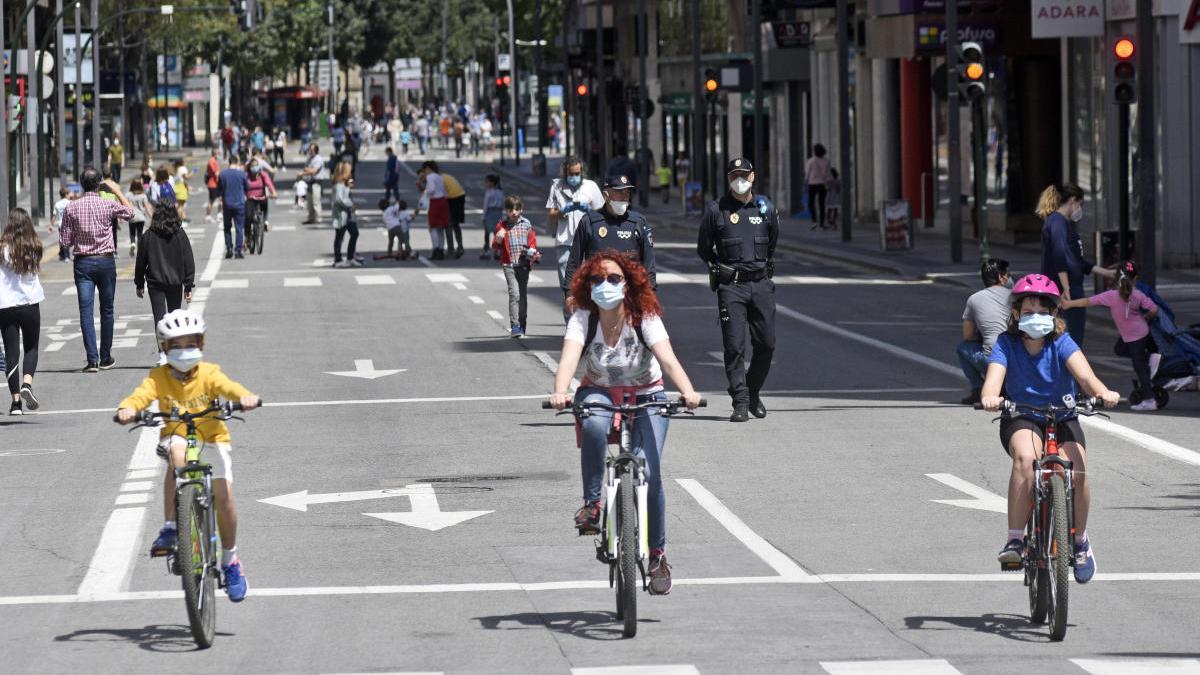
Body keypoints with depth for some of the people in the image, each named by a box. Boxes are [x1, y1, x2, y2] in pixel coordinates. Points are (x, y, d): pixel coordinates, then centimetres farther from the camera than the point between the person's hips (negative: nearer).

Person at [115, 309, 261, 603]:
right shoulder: (159, 377, -8)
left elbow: (229, 388, -27)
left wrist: (245, 397, -50)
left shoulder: (209, 374, -9)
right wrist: (127, 409, -48)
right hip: (176, 436, 0)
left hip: (212, 438, 0)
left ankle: (230, 560, 8)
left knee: (223, 494, -15)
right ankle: (170, 529, -32)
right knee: (176, 453, -36)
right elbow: (141, 394, -25)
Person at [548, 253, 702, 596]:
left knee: (648, 473, -17)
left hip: (645, 398, 0)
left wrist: (688, 391, -50)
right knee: (593, 425, -37)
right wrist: (560, 392, -52)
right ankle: (592, 503, -20)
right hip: (599, 394, 0)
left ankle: (657, 554, 2)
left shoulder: (645, 318, -17)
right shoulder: (583, 319, -15)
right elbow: (569, 357, -31)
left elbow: (668, 359, -31)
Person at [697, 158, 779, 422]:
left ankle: (753, 393, 23)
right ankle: (740, 403, -5)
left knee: (766, 344, 4)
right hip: (730, 287, -3)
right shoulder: (716, 210, 0)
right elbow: (704, 249, 10)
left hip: (761, 284, 3)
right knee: (734, 346, -7)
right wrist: (721, 270, 7)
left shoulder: (766, 209, 9)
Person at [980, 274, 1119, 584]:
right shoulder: (1006, 343, -6)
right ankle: (1015, 540, -30)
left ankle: (1080, 539, 2)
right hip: (1021, 420, -1)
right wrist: (990, 397, -47)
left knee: (1076, 473, -27)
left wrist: (1102, 392, -45)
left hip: (1062, 419, 1)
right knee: (1025, 457, -36)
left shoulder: (1061, 342, -6)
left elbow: (1082, 372, -22)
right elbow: (994, 375, -22)